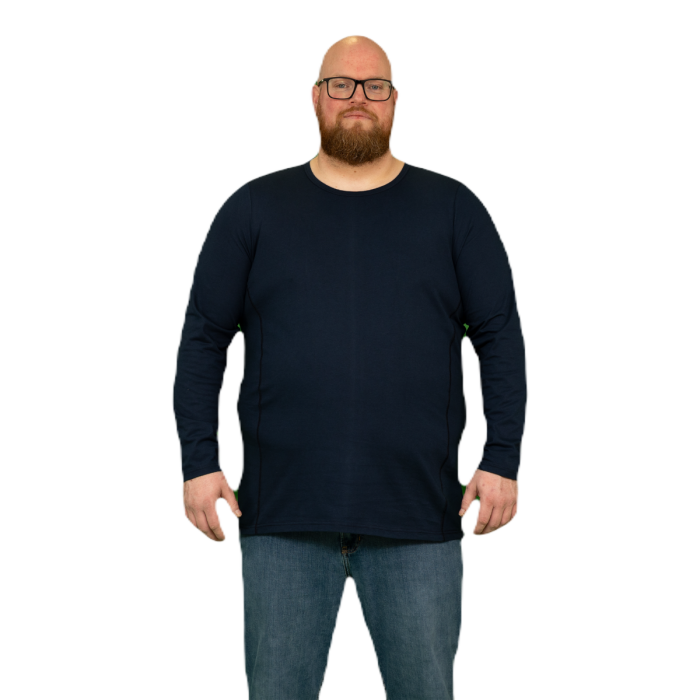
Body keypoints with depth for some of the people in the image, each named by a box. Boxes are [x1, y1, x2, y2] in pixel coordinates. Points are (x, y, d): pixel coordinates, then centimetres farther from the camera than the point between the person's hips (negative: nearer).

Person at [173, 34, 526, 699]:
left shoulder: (453, 208, 8)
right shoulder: (253, 208, 8)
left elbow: (501, 339, 6)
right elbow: (203, 338, 7)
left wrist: (502, 461, -1)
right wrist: (199, 461, -1)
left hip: (418, 516, 0)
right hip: (283, 516, 0)